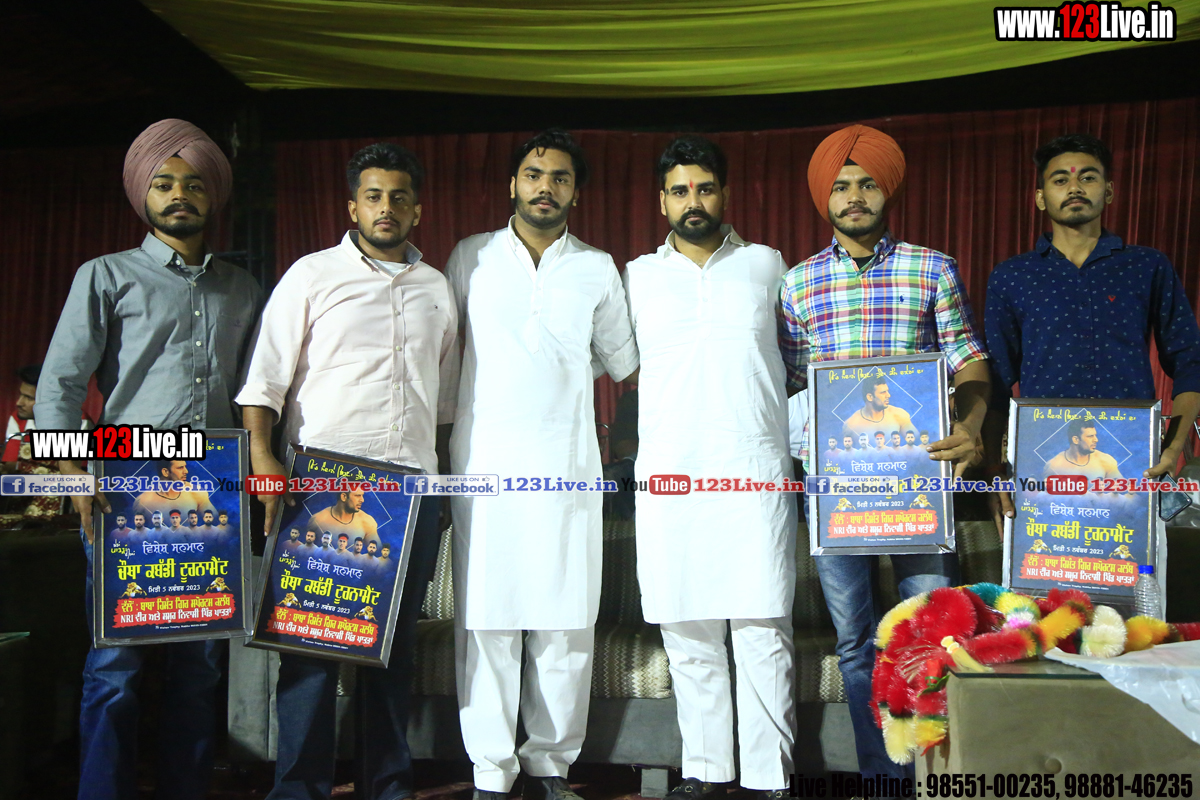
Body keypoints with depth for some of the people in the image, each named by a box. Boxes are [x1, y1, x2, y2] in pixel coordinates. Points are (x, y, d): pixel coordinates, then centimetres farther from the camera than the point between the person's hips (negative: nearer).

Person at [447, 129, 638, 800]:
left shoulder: (598, 269, 12)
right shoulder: (471, 258, 11)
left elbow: (623, 357, 25)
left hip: (569, 463, 1)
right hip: (484, 461, 0)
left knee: (567, 620, 0)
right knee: (485, 618, -2)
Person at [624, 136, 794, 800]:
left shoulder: (768, 265, 12)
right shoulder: (638, 278, 12)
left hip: (756, 475, -1)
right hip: (669, 474, 1)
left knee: (762, 634, -3)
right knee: (688, 637, 6)